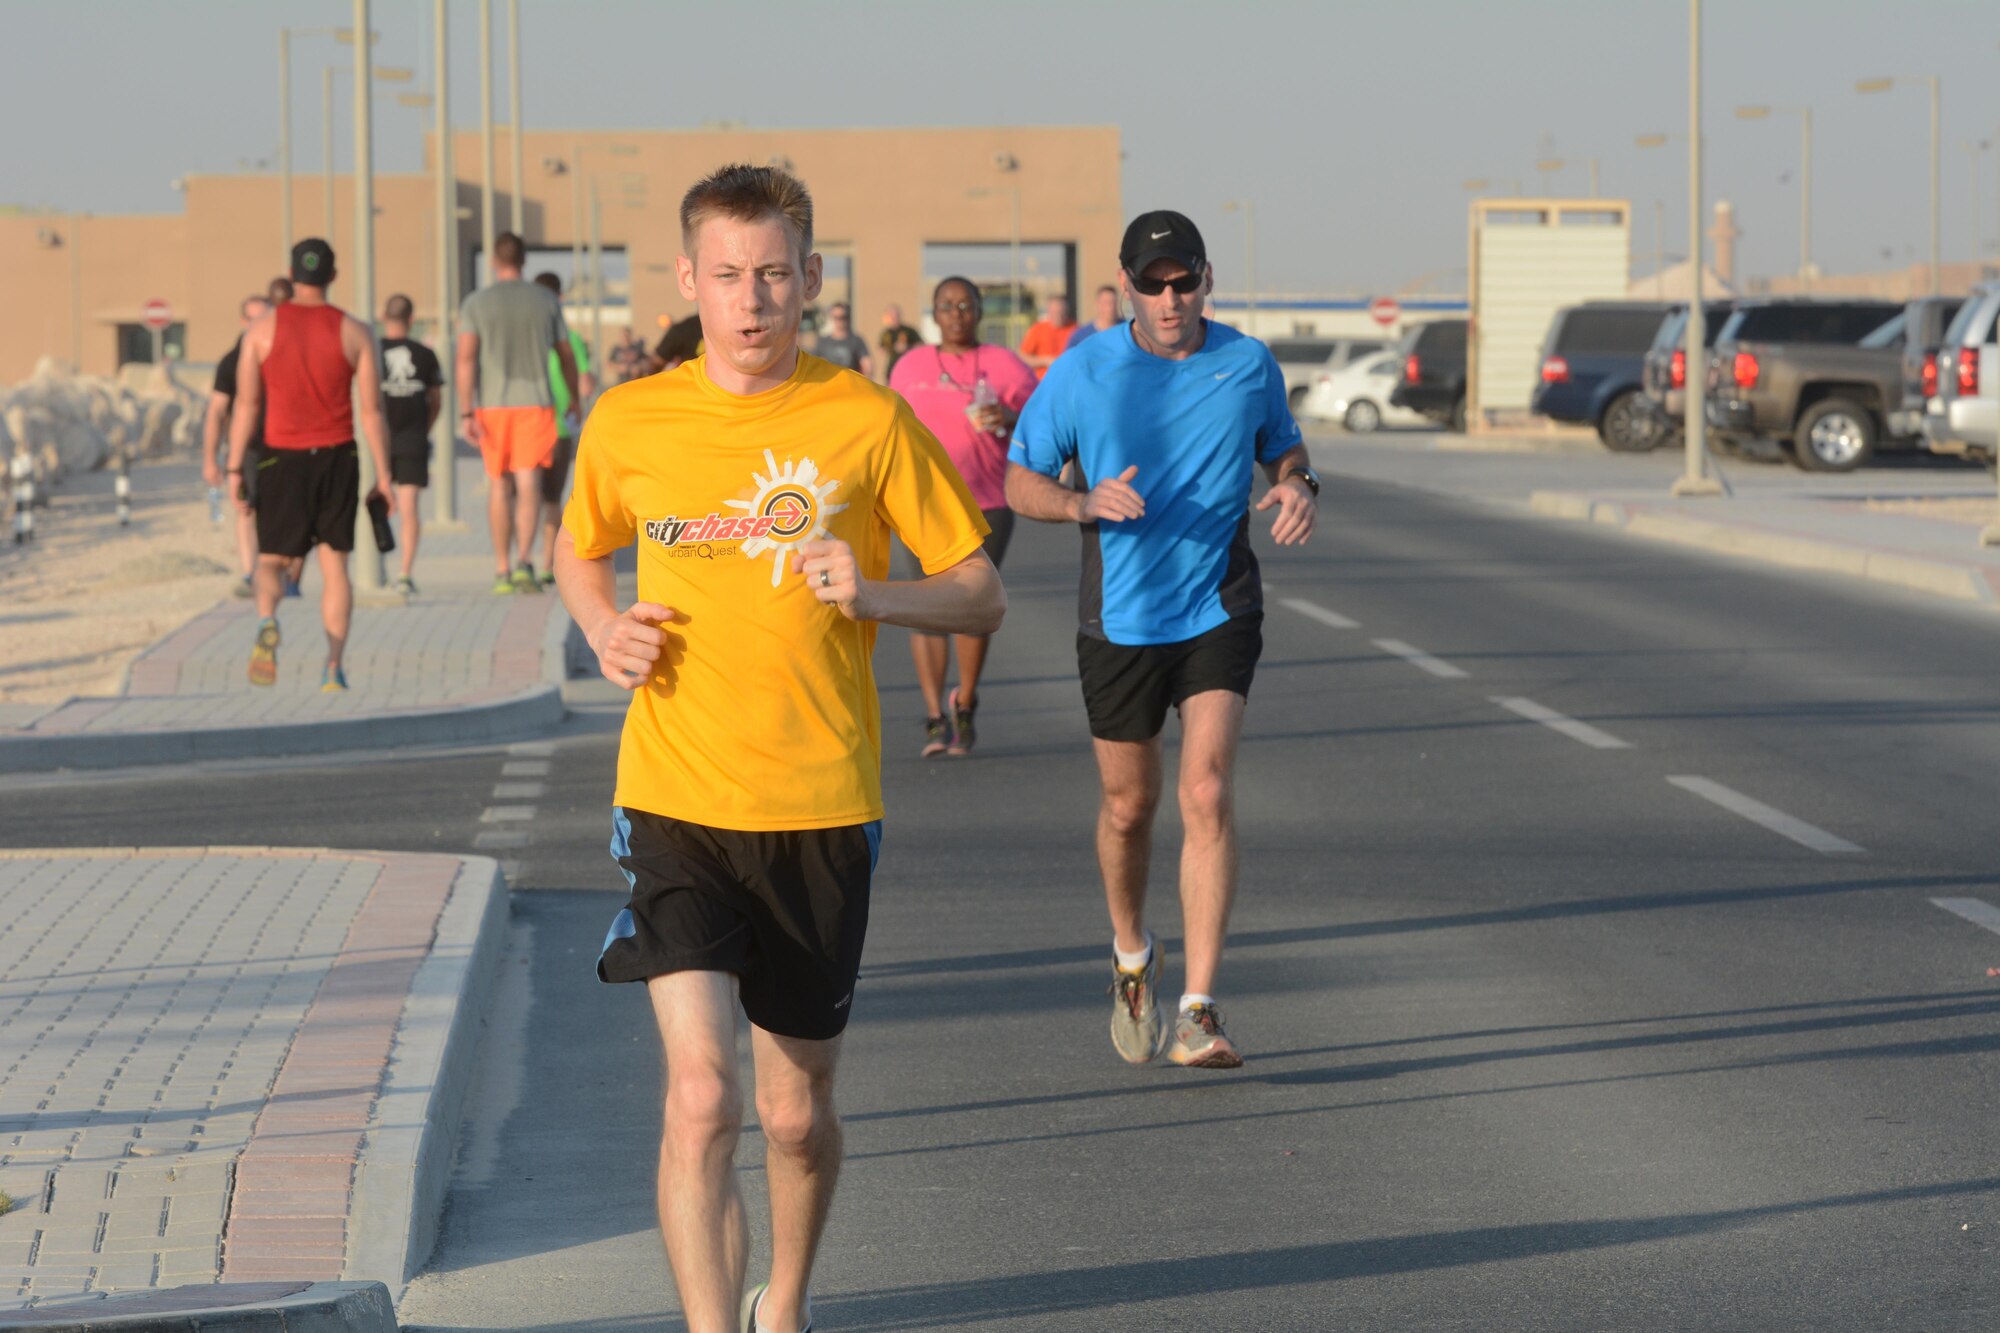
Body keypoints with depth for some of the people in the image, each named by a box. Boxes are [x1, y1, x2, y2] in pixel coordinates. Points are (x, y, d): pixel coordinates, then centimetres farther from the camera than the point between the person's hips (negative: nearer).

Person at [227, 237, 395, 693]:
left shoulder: (262, 327, -1)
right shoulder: (354, 332, 0)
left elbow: (246, 404, -4)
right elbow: (372, 410, -2)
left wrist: (235, 469, 0)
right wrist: (383, 476, 3)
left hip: (283, 458, 0)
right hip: (337, 456, 0)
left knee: (271, 559, 11)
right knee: (334, 563, 9)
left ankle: (267, 621, -21)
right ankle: (334, 666, 0)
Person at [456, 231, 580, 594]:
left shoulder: (476, 303, -1)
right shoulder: (546, 301, 4)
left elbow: (466, 358, -11)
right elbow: (566, 356, 11)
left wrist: (467, 412, -11)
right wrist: (574, 397, 27)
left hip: (492, 406, 0)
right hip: (536, 402, 0)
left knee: (499, 486, 11)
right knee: (529, 484, -6)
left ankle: (502, 570, 14)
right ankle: (524, 562, -24)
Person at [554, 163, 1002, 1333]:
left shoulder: (867, 420, -4)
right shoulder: (630, 422, 1)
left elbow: (984, 598, 1)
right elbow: (578, 554, 20)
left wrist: (874, 596, -19)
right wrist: (605, 631, -1)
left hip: (823, 807, 0)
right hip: (676, 799, 0)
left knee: (798, 1113, 12)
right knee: (701, 1094, -16)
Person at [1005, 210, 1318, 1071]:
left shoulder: (1249, 366, -1)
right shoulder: (1083, 372, -6)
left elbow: (1284, 450, 16)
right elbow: (1019, 481, 0)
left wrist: (1299, 490, -8)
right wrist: (1086, 504, -21)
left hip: (1219, 612, 0)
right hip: (1119, 619, 0)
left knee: (1206, 793, -16)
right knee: (1129, 806, 12)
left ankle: (1198, 1011, -15)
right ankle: (1132, 956, 42)